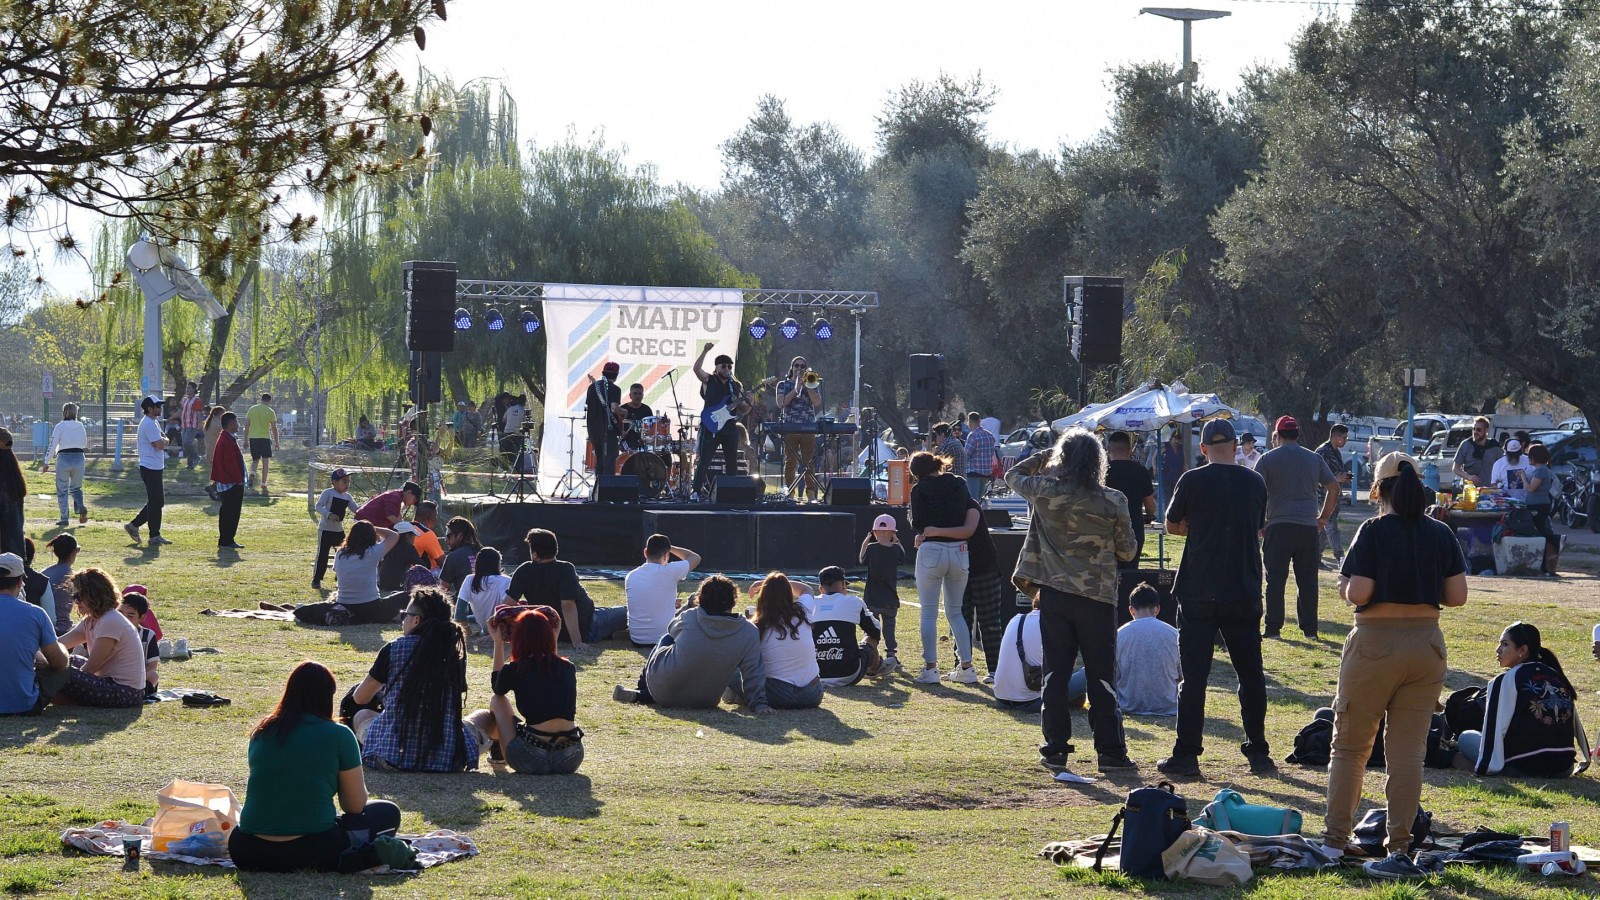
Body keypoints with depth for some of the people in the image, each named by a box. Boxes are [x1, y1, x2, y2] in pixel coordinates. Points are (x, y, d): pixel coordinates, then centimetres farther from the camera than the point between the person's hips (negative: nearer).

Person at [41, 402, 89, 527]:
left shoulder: (60, 427, -4)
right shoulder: (80, 426, 7)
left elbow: (52, 445, -6)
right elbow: (85, 445, 15)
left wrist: (46, 462, -1)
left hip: (64, 459, -3)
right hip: (79, 458, 3)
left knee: (62, 490, 7)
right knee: (76, 488, 18)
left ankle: (64, 518, 2)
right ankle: (81, 508, -9)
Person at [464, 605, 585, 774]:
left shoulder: (514, 671, -5)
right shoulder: (568, 668, 4)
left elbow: (497, 687, 23)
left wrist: (498, 642, 28)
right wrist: (549, 634, 38)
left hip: (532, 761, -3)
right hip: (571, 760, 3)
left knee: (497, 702, 22)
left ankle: (497, 748, 45)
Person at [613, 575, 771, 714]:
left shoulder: (690, 617, -17)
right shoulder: (750, 633, -17)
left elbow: (672, 628, 8)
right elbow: (753, 674, -14)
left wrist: (690, 604, 18)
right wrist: (758, 704, -4)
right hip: (705, 702, 1)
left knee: (667, 639, 29)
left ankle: (642, 692, 35)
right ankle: (644, 695, 25)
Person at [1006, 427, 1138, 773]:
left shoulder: (1045, 492, -6)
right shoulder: (1113, 502, -8)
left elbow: (1014, 475, 16)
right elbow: (1127, 551, 2)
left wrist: (1046, 456, 17)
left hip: (1055, 595, 1)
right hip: (1098, 597, -1)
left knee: (1056, 673, 8)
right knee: (1101, 676, 5)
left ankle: (1056, 749, 8)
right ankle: (1110, 750, 4)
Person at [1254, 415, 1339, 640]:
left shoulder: (1268, 459, 1)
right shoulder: (1314, 459, 11)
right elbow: (1334, 488, 11)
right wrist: (1324, 517, 17)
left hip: (1279, 526, -3)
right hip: (1309, 527, 3)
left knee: (1275, 580, 1)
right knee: (1308, 580, 7)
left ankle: (1273, 628, -1)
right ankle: (1310, 628, 8)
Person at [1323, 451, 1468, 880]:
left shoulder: (1374, 531, -11)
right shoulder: (1441, 534, 2)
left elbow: (1359, 593, -17)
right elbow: (1457, 596, 1)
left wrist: (1343, 586, 5)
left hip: (1375, 643, -3)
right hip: (1426, 643, 3)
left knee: (1349, 746, 11)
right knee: (1408, 751, 5)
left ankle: (1335, 841, 15)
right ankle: (1398, 850, 1)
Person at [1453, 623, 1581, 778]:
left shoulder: (1506, 680, -5)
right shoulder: (1558, 677, 13)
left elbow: (1495, 728, -9)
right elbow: (1574, 724, 17)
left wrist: (1486, 767, -8)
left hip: (1524, 767, -6)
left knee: (1466, 738, 13)